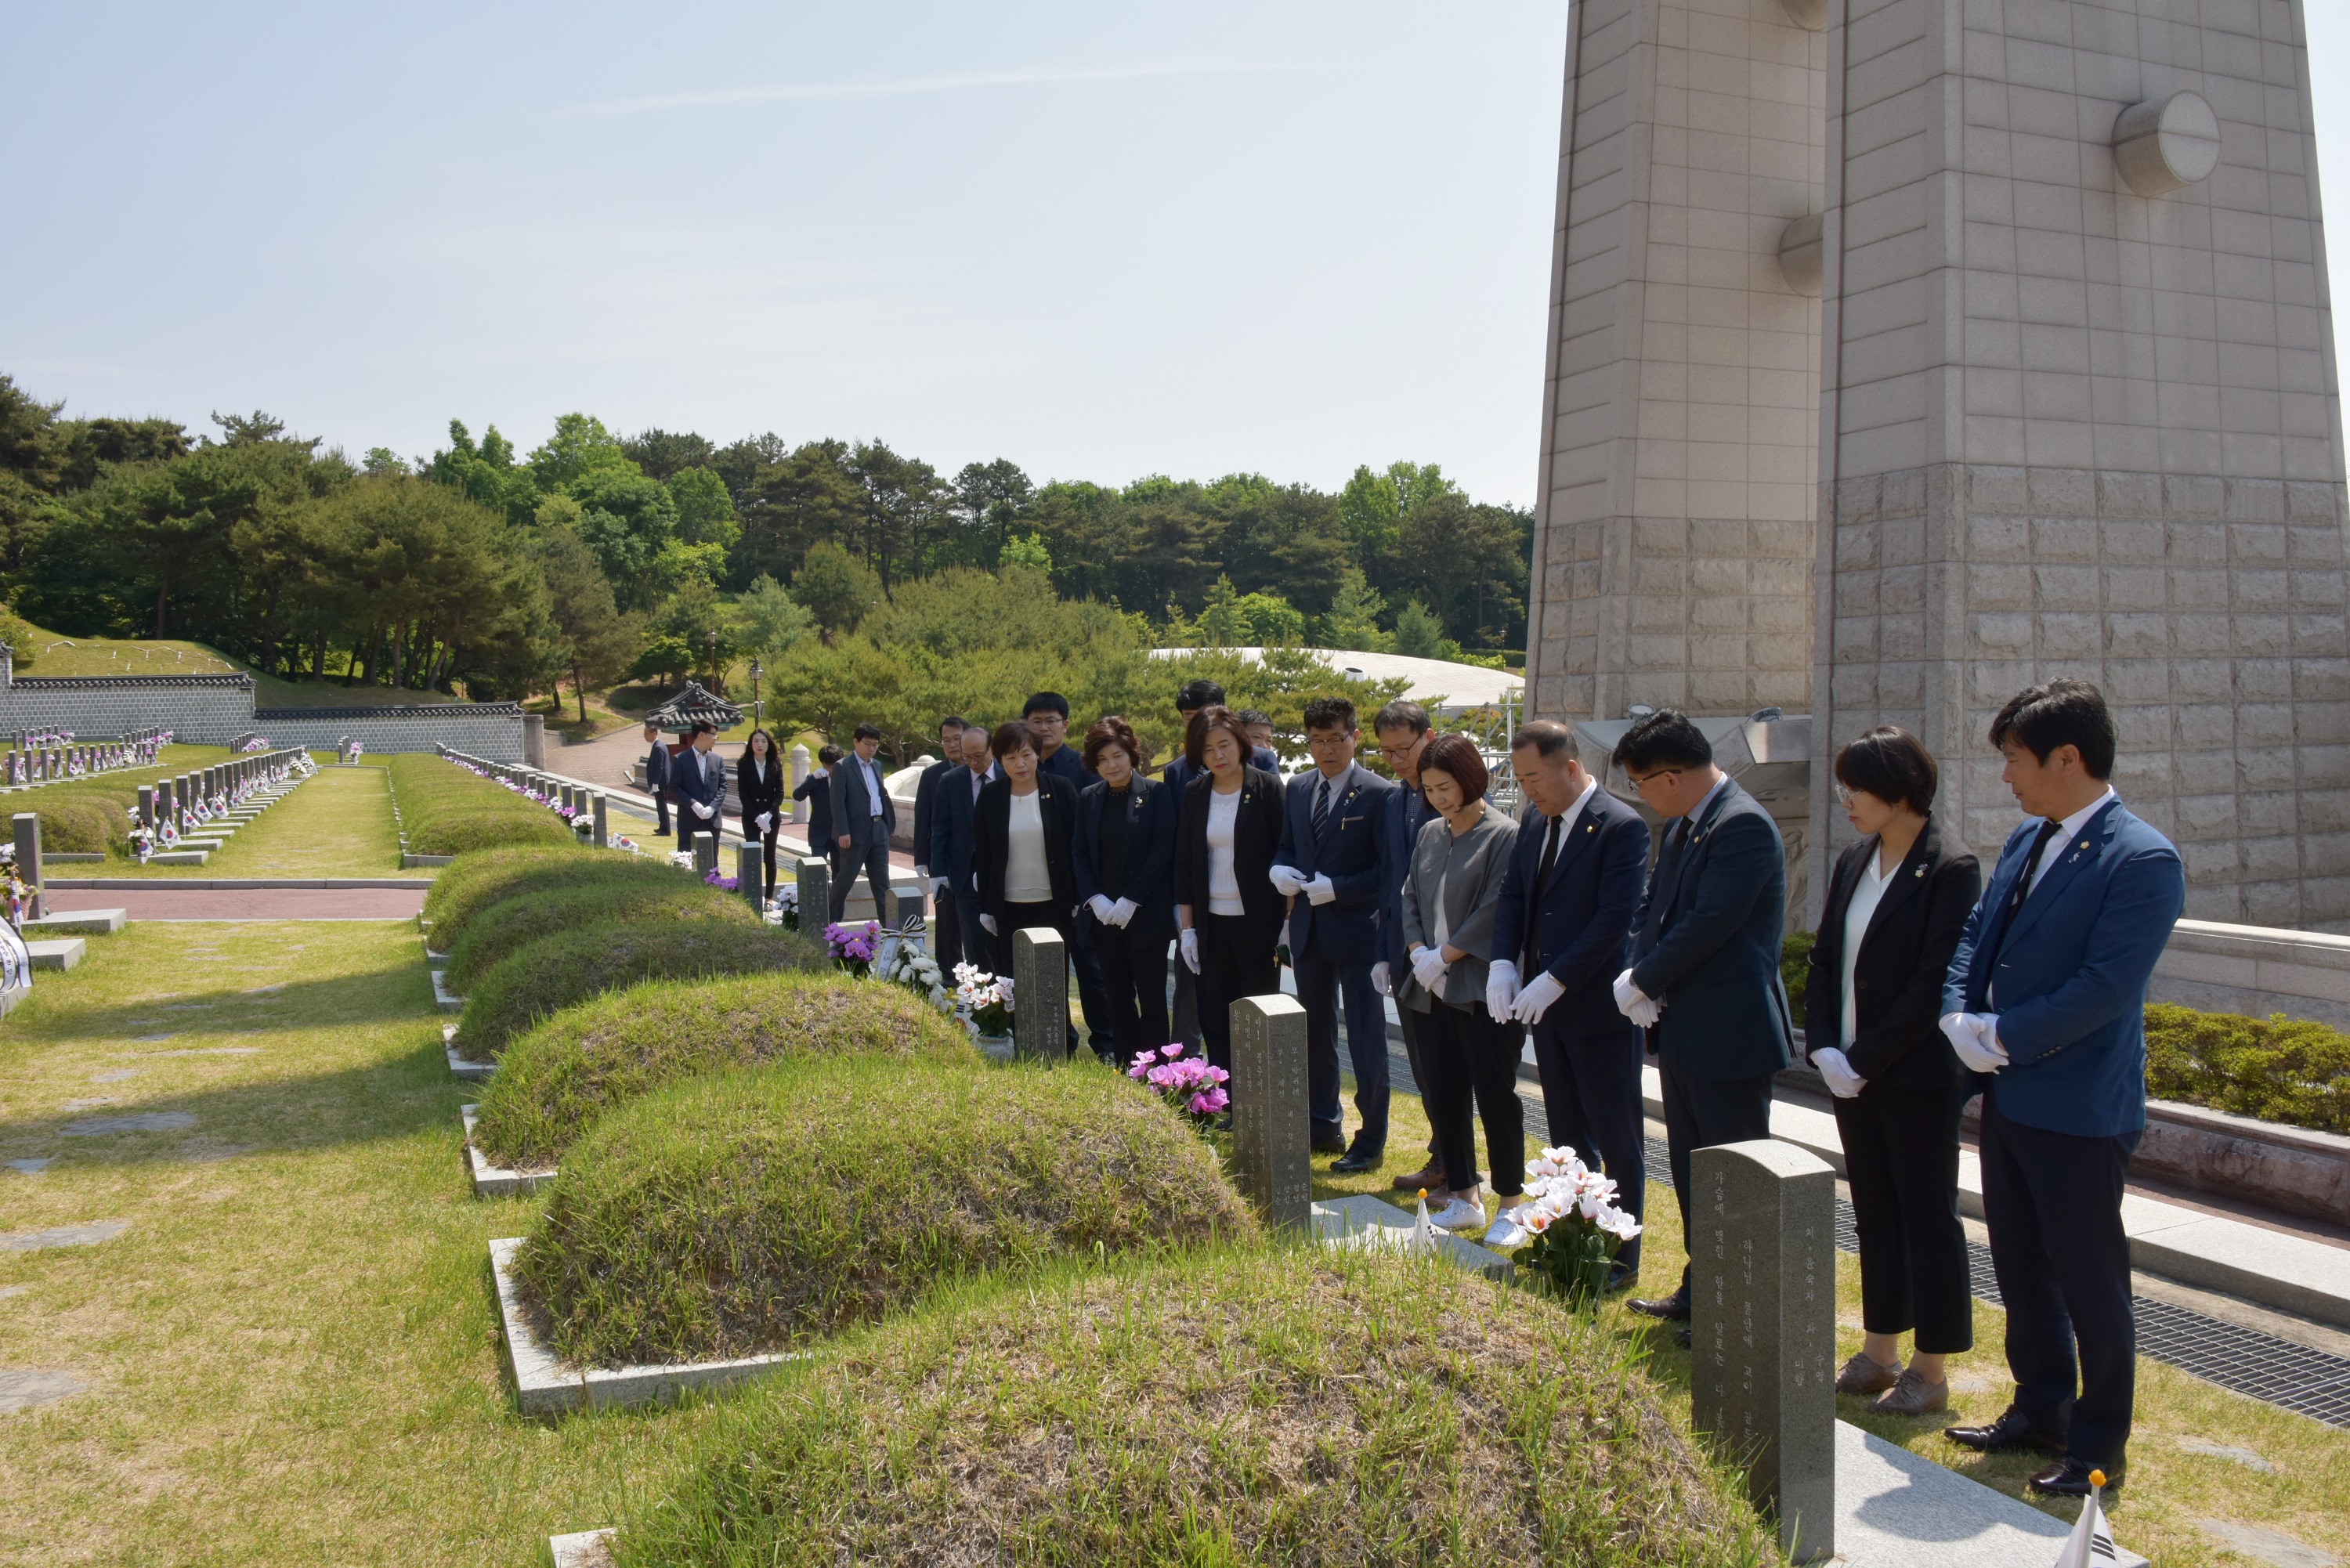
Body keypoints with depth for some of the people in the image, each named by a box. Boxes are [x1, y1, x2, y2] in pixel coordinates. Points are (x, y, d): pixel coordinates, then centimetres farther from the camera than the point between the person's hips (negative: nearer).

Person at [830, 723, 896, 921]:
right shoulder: (843, 767, -8)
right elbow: (838, 803, -12)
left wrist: (889, 822, 7)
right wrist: (843, 832, -17)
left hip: (879, 830, 6)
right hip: (856, 832, -6)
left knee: (881, 881, 9)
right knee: (845, 878, 2)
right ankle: (831, 920, 15)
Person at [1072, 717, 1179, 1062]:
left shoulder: (1157, 794, -5)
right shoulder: (1088, 798, 8)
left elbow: (1163, 851, -9)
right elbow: (1081, 854, 8)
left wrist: (1129, 902, -14)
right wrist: (1095, 900, -6)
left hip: (1146, 914, -4)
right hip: (1101, 914, 4)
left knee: (1151, 995, 1)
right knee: (1117, 995, 8)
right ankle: (1124, 1064, 17)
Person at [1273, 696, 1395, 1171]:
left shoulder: (1378, 794, -12)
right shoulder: (1297, 790, 8)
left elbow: (1388, 869, -14)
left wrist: (1336, 889, -22)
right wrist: (1279, 869, -5)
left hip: (1356, 930, -6)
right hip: (1308, 930, 7)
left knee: (1366, 1039, 2)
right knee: (1314, 1033, 17)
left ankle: (1371, 1141, 12)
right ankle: (1324, 1125, 31)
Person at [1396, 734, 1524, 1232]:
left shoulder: (1504, 835, -10)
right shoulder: (1430, 835, 11)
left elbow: (1495, 911, -15)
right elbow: (1411, 897, 14)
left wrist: (1444, 956, -13)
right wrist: (1418, 952, -2)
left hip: (1483, 990, -7)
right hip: (1434, 989, 7)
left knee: (1494, 1094, -1)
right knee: (1442, 1094, 10)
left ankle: (1510, 1204, 10)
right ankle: (1463, 1196, 22)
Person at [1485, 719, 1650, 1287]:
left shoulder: (1622, 826, -15)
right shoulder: (1534, 821, 9)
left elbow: (1615, 917, -20)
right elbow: (1512, 895, 13)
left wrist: (1555, 980, -22)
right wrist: (1503, 963, -3)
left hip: (1598, 1005, -7)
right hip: (1543, 1003, 7)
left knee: (1617, 1139, 4)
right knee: (1567, 1135, 15)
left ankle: (1622, 1257, 14)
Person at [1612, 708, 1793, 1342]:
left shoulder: (1744, 826, -19)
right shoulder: (1682, 826, 11)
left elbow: (1707, 926, -24)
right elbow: (1655, 908, 13)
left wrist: (1640, 982, -13)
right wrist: (1642, 978, -5)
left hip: (1729, 1034, -10)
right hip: (1681, 1028, 10)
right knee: (1691, 1170, 19)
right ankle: (1699, 1289, 32)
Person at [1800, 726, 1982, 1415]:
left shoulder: (1950, 871, -14)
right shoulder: (1853, 864, 9)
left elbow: (1933, 985, -18)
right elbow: (1824, 962, 10)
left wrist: (1865, 1059, -16)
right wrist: (1825, 1048, -3)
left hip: (1917, 1079, -7)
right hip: (1852, 1074, 7)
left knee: (1927, 1221, 4)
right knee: (1874, 1215, 15)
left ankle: (1929, 1372, 15)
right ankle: (1880, 1352, 27)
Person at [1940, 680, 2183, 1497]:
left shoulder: (2142, 860, -16)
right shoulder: (2025, 842, 10)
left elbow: (2104, 988, -22)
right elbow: (1974, 938, 12)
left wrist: (2002, 1036, -18)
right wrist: (1960, 1018, -5)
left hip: (2079, 1109, -8)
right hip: (2007, 1095, 8)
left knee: (2090, 1281, 5)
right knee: (2021, 1270, 19)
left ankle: (2099, 1446, 19)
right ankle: (2041, 1410, 35)